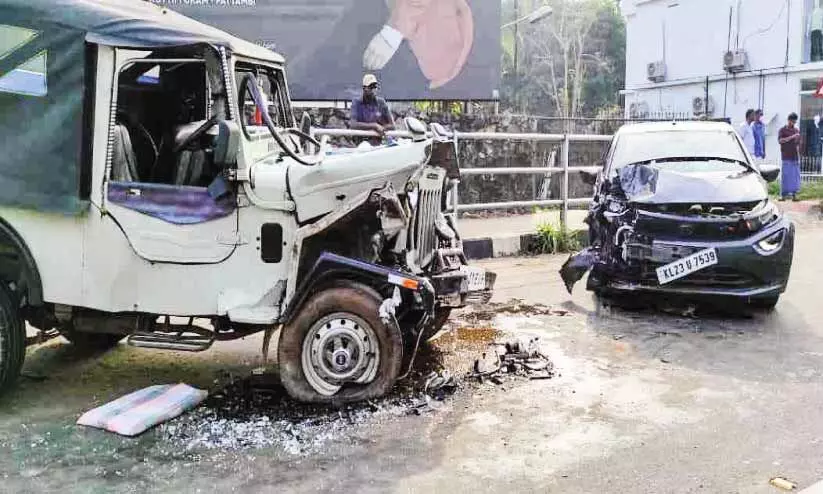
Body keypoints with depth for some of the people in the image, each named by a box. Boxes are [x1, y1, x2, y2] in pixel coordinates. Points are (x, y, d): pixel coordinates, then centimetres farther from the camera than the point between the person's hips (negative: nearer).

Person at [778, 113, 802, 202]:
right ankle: (783, 194, -1)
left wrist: (798, 155, 14)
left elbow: (798, 144, 18)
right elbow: (780, 140, -13)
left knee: (795, 176, 1)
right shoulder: (783, 130, 2)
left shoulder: (797, 130, 14)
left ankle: (794, 194, 6)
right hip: (786, 157, -4)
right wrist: (792, 137, -22)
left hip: (795, 157, 4)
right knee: (785, 176, -5)